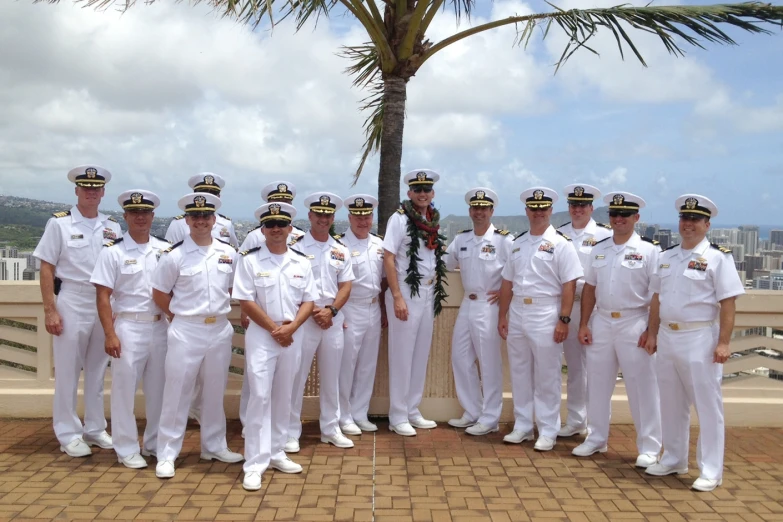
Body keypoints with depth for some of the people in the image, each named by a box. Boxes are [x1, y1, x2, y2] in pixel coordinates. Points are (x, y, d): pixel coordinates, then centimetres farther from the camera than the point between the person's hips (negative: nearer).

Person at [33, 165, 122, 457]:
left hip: (104, 305, 4)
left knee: (97, 370, 11)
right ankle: (68, 435, 13)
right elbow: (46, 269, -5)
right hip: (71, 303, -3)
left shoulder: (112, 227, 7)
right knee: (67, 371, 3)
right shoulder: (59, 223, -3)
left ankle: (95, 429, 23)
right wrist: (49, 310, -10)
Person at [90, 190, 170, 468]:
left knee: (158, 387, 11)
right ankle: (127, 449, 17)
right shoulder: (113, 251, -5)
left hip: (161, 326, 4)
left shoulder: (165, 249, 6)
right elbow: (103, 296, -7)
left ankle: (155, 443, 27)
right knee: (124, 388, 4)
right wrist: (110, 334, -13)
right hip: (128, 327, -3)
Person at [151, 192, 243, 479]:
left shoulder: (229, 253, 4)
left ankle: (215, 446, 28)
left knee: (215, 391, 14)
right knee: (177, 392, 2)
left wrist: (219, 313, 8)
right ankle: (166, 454, 12)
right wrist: (184, 316, 3)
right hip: (186, 331, -4)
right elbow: (159, 294, 0)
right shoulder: (174, 255, -7)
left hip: (220, 329, 4)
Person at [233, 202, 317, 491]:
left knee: (283, 397, 12)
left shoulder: (301, 263, 6)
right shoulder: (249, 260, -4)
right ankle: (255, 463, -2)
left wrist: (290, 328, -12)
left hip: (293, 336, 4)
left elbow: (308, 301, 4)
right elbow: (246, 302, -8)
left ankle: (276, 453, 24)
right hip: (261, 335, -4)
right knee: (260, 397, -7)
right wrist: (274, 329, -12)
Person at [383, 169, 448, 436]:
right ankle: (398, 417, 10)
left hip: (429, 294, 6)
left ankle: (413, 411, 23)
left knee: (421, 355, 11)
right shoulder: (399, 219, -9)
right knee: (402, 355, 0)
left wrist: (437, 290, 10)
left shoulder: (434, 220, 10)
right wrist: (398, 297, -17)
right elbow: (388, 259, -12)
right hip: (406, 294, -6)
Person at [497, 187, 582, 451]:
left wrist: (564, 320, -15)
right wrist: (502, 316, 11)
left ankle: (548, 431, 14)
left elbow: (569, 285, -10)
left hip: (546, 316, -5)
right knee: (519, 373, 12)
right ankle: (522, 427, 25)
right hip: (517, 314, 6)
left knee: (546, 377, 2)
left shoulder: (561, 243, -5)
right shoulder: (518, 243, 12)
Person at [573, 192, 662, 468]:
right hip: (602, 323, 5)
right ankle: (596, 438, 27)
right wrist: (583, 324, 6)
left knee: (641, 386, 1)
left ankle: (649, 448, 13)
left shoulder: (649, 250, -5)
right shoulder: (599, 249, 9)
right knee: (598, 383, 12)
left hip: (634, 324, -5)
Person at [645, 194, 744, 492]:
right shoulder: (667, 257, 11)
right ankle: (673, 460, 28)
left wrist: (723, 343, -16)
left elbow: (728, 303, -11)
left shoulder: (718, 258, -7)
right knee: (670, 403, 14)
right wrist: (652, 334, 11)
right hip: (668, 337, 6)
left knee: (707, 405, 2)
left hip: (700, 339, -6)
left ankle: (710, 471, 12)